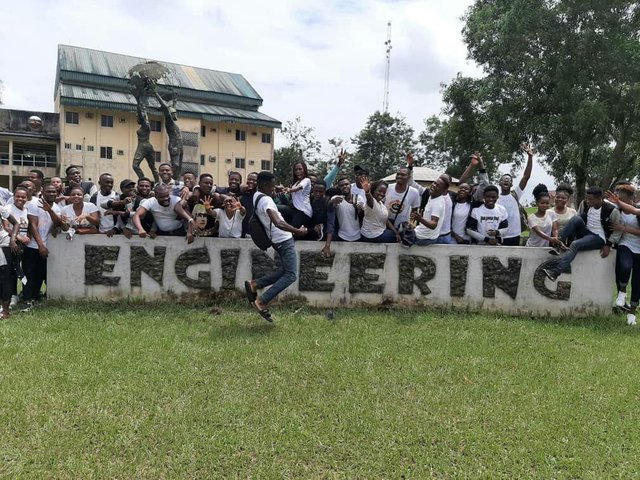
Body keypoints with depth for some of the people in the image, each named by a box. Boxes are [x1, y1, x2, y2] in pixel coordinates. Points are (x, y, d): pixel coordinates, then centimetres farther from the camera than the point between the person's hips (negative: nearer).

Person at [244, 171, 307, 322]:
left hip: (278, 240, 10)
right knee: (291, 275, -5)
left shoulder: (257, 196, 8)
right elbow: (278, 223, -36)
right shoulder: (266, 200, -22)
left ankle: (254, 284, 12)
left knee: (285, 271, 18)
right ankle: (262, 301, -8)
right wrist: (299, 231, -34)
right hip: (284, 240, -10)